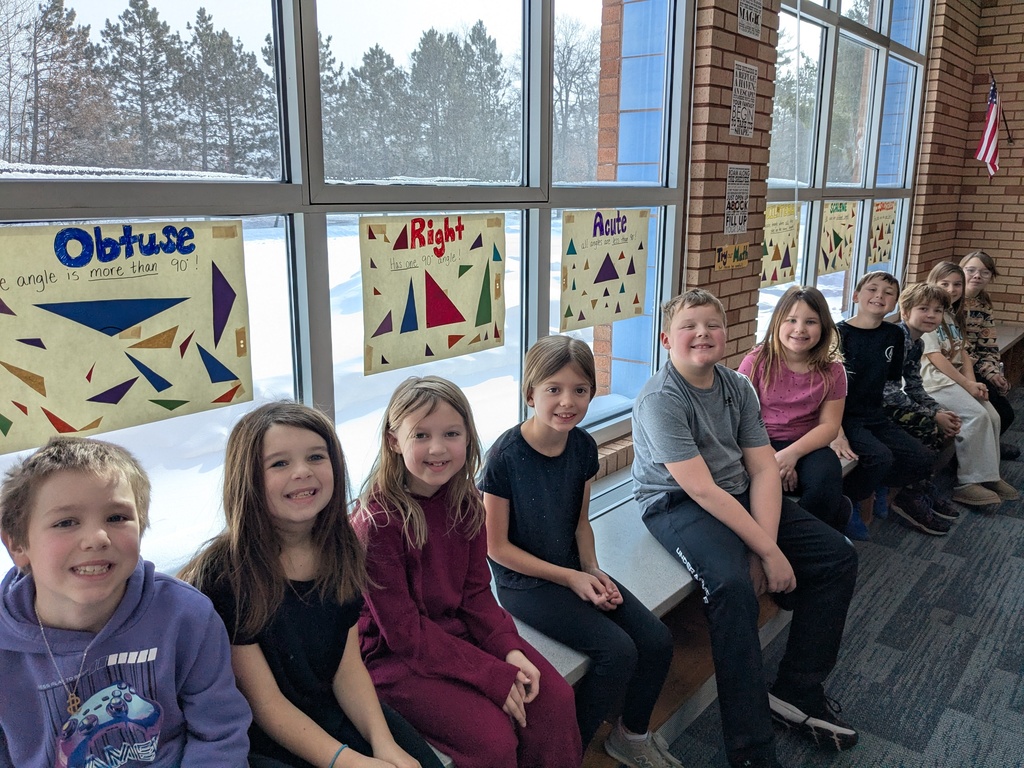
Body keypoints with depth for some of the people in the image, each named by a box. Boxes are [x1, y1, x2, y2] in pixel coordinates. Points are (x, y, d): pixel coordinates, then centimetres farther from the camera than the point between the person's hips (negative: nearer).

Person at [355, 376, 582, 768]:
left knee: (556, 700, -7)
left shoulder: (466, 503, -2)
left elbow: (476, 592, 3)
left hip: (459, 630, 6)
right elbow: (403, 632, -19)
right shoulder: (379, 520, -22)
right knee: (493, 737, -20)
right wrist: (493, 675, -21)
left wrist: (509, 648, -14)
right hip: (394, 655, -6)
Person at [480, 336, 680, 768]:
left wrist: (592, 570, -7)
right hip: (524, 581, -6)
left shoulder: (582, 447, -2)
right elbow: (498, 547, -14)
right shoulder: (506, 457, -20)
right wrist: (570, 578, -15)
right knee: (617, 651, -20)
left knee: (656, 640, -5)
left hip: (574, 570, 6)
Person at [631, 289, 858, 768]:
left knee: (837, 557, 0)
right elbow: (702, 489, -24)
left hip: (742, 497, 8)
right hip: (678, 506, -8)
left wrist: (765, 545, -17)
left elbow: (763, 469, -2)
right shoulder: (660, 400, -18)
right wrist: (769, 552, -23)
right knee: (731, 584, -33)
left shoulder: (737, 387, 3)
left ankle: (796, 692, 9)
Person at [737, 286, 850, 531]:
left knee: (826, 478, -32)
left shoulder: (832, 371, 3)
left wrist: (792, 453, -20)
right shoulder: (757, 361, -3)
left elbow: (829, 425, -2)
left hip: (805, 447, 1)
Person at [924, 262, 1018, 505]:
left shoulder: (953, 316, 19)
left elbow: (963, 353, 12)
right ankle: (966, 483, -18)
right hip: (935, 379, -9)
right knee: (976, 416, -23)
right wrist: (966, 384, -15)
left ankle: (988, 475, 5)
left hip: (957, 378, 9)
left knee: (992, 416, -7)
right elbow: (935, 357, -15)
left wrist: (972, 382, -4)